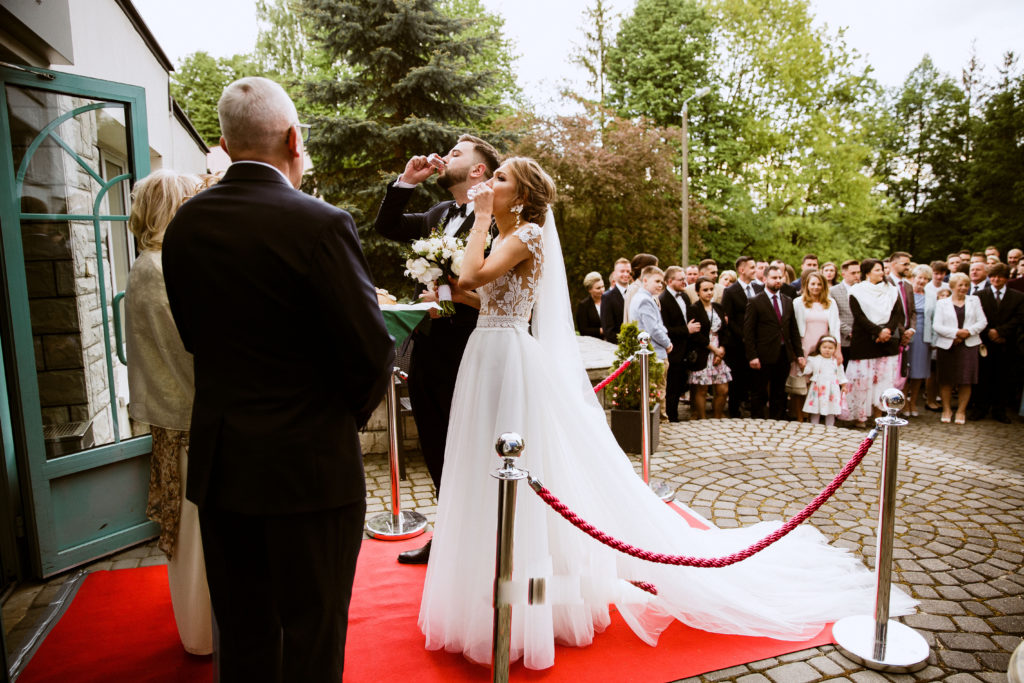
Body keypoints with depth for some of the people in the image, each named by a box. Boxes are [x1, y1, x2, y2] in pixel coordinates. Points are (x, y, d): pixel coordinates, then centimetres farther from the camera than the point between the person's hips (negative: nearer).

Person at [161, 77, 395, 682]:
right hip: (309, 466, -6)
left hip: (218, 464, 6)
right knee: (313, 634, 12)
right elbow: (373, 351, -16)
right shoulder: (321, 224, -17)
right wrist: (353, 411, 3)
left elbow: (195, 336, 9)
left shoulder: (184, 224, 2)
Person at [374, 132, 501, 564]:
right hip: (426, 349, 8)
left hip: (463, 354, -8)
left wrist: (454, 296, -18)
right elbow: (386, 227, 20)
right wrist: (406, 181, 11)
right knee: (435, 450, 18)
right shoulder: (439, 214, 13)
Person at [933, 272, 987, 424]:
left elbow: (982, 322, 6)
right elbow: (937, 326, -4)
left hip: (969, 345, 1)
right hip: (947, 345, -1)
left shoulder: (974, 301, 13)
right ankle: (947, 409, 16)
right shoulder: (942, 303, 6)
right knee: (946, 380, 2)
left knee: (966, 380, -2)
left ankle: (961, 411, 10)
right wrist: (956, 333, -15)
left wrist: (969, 331, -12)